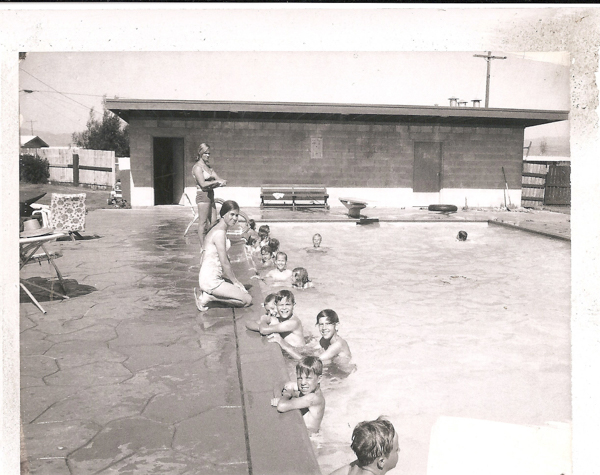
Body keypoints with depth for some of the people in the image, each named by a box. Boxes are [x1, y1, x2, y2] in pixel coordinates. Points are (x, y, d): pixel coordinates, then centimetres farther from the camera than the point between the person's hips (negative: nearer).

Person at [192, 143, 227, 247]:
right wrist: (216, 182, -15)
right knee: (203, 223, -3)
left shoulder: (209, 166, 17)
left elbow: (217, 178, 9)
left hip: (210, 195, 8)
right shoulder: (197, 167, -9)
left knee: (213, 222, 9)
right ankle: (203, 246, 3)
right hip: (203, 195, -8)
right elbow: (203, 184, -18)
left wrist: (221, 182, -13)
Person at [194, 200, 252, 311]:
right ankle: (208, 297, -7)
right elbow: (225, 263, -19)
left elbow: (225, 258, 17)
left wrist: (235, 281, 14)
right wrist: (235, 281, -6)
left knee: (242, 290, 19)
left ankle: (208, 294, 9)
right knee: (247, 300, -6)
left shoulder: (218, 229, 12)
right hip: (211, 280, -10)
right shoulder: (220, 232, -19)